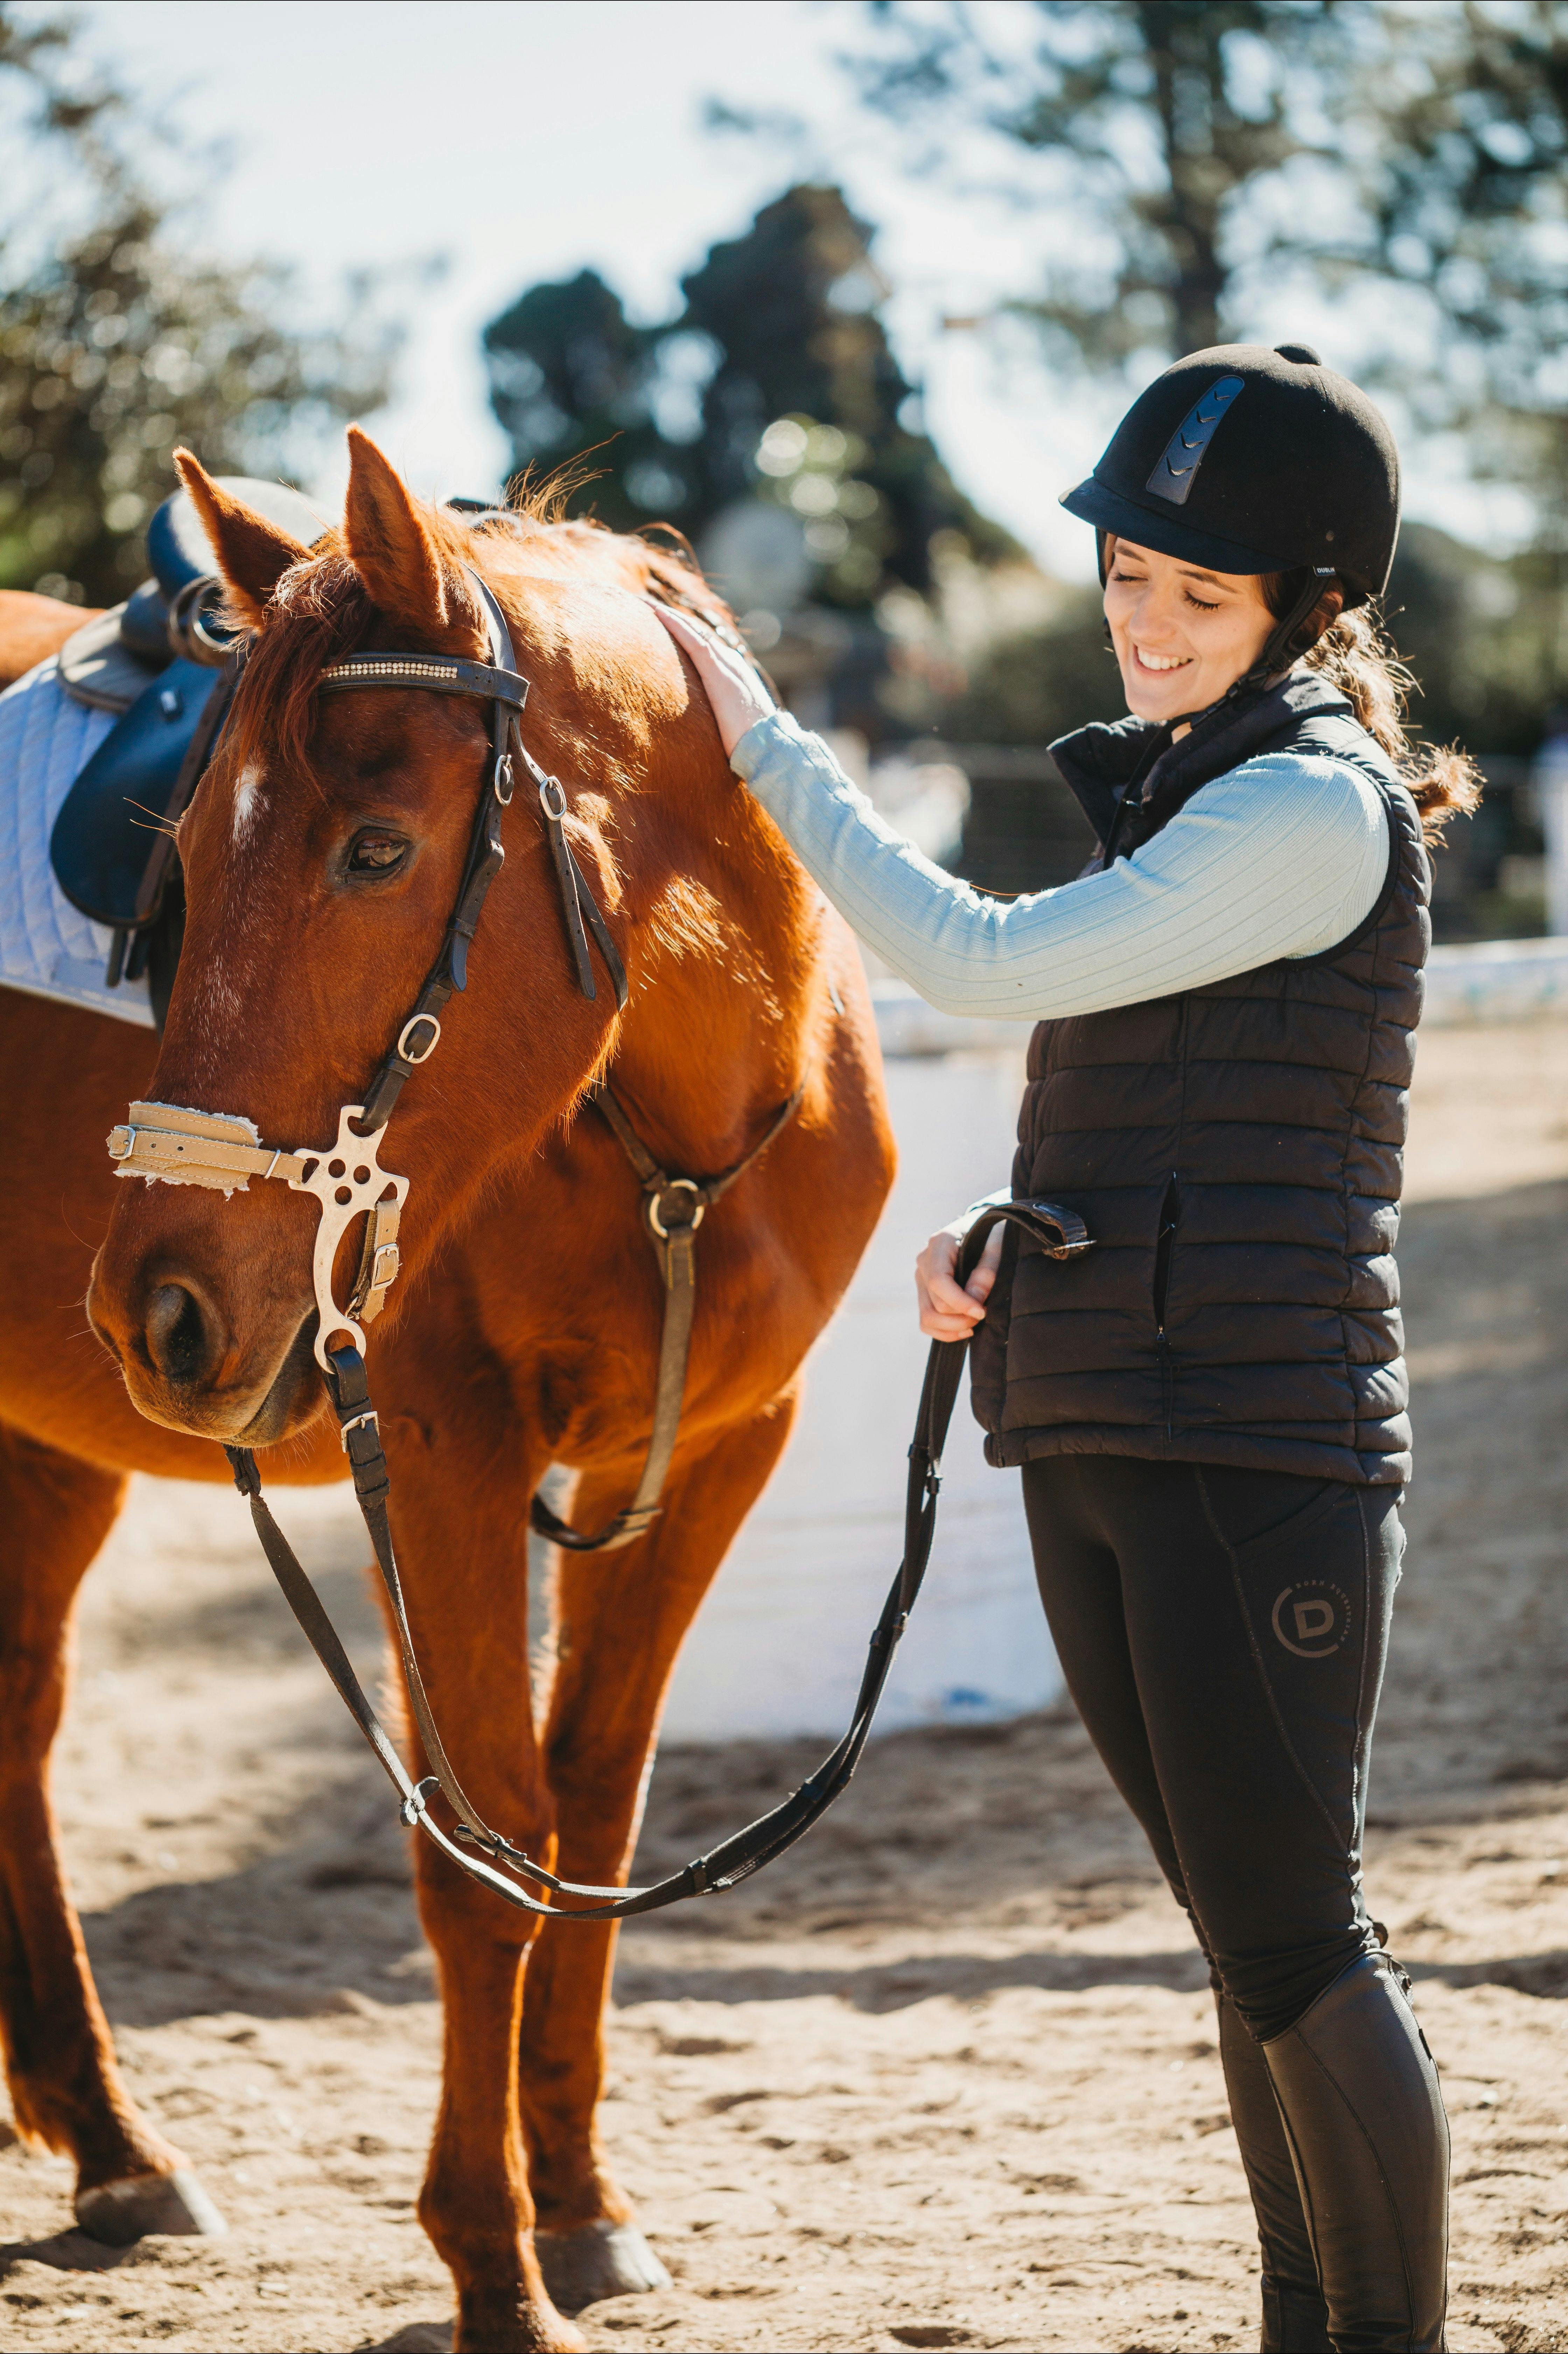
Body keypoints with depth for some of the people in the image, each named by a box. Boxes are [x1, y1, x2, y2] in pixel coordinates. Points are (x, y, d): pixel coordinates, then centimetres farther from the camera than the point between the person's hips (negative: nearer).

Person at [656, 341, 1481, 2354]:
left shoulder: (1317, 805, -12)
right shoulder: (1177, 790, 17)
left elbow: (979, 959, -17)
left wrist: (760, 745, -10)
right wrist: (977, 1245, 3)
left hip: (1258, 1451, -9)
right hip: (1090, 1444, 9)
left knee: (1291, 1938, -6)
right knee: (1245, 1930, 14)